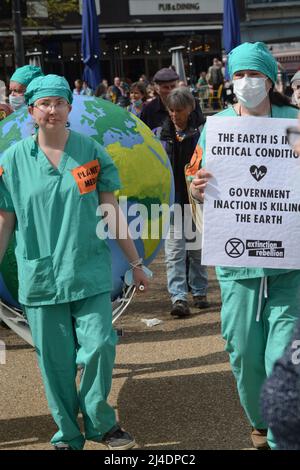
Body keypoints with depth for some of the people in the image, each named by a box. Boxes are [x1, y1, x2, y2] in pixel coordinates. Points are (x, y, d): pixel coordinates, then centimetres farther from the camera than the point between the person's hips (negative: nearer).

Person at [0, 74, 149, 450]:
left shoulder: (91, 151, 2)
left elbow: (112, 211, 6)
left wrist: (135, 262, 8)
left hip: (90, 273, 0)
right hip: (40, 276, 0)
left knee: (100, 345, -8)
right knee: (55, 360, 5)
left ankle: (100, 422, 16)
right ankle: (67, 434, 22)